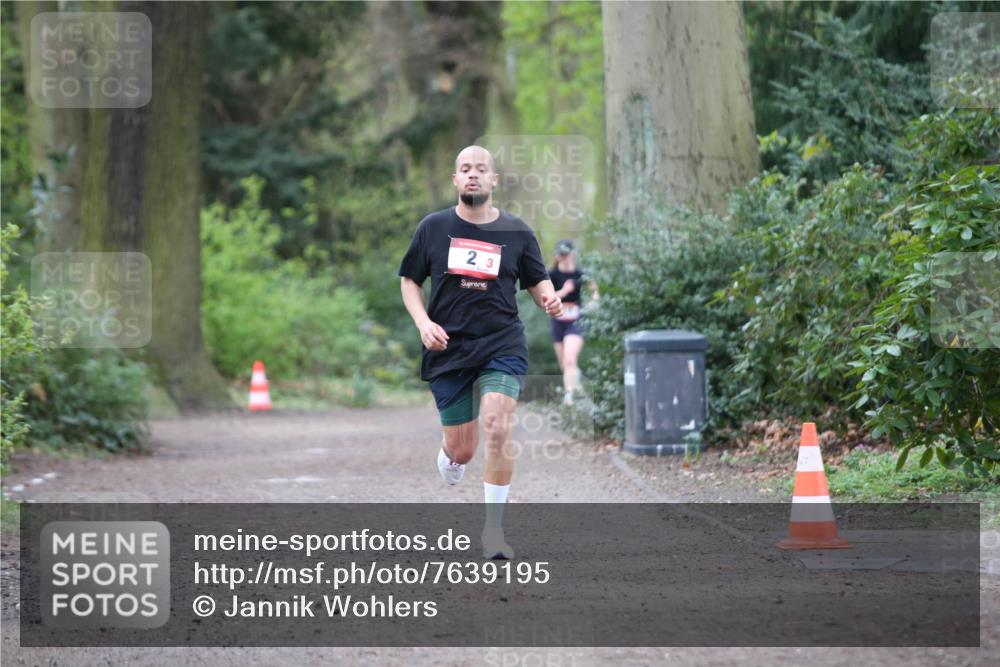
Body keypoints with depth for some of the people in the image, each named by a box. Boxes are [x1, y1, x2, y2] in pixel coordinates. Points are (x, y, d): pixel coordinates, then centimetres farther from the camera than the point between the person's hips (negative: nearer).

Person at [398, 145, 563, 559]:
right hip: (448, 350, 1)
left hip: (502, 346, -1)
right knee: (461, 449, 5)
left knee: (497, 431, -20)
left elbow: (537, 281, 13)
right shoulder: (433, 228, 2)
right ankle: (448, 463, 45)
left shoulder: (516, 232, 3)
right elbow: (409, 280, 11)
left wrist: (548, 299, -11)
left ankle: (493, 528, -6)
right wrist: (423, 323, -6)